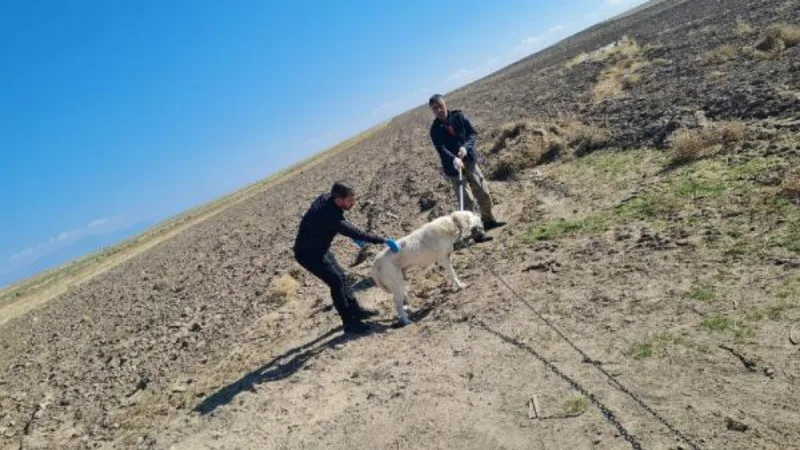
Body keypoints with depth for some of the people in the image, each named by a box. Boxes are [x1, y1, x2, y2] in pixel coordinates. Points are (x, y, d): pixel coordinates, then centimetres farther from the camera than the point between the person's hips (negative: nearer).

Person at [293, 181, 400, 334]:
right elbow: (357, 234, -36)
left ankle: (355, 310, 28)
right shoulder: (329, 215, -36)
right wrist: (383, 240, -33)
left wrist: (354, 235, 1)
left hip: (319, 248, 10)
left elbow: (341, 221, 11)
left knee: (340, 276, 15)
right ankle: (349, 322, -1)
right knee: (336, 281, -11)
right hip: (308, 253, -10)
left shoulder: (326, 198, -9)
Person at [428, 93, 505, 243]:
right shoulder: (435, 129, -8)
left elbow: (473, 134, -3)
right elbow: (441, 149, -21)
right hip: (453, 167, -4)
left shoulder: (459, 117, 0)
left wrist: (466, 146, -23)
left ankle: (488, 220, 36)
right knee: (468, 200, -5)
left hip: (470, 161, 4)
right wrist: (454, 159, -39)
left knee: (484, 193, 14)